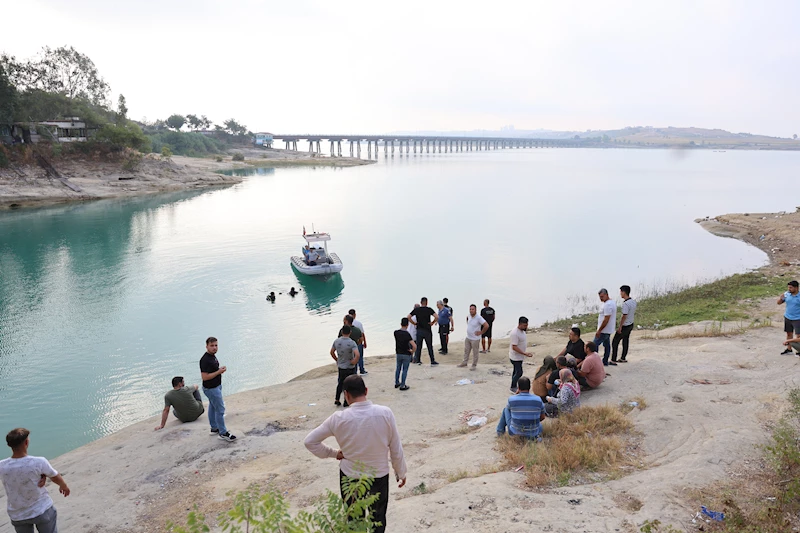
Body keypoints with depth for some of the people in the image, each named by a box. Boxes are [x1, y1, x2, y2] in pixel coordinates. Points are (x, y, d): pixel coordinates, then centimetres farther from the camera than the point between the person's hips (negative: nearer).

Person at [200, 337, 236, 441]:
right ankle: (223, 433, 6)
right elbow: (205, 377, -29)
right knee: (220, 409, -3)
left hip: (216, 386, 10)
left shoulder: (212, 356, 4)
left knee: (213, 407, 21)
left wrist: (220, 369, 2)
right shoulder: (205, 360, -27)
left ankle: (214, 428, 34)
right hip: (211, 388, -10)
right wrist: (219, 372, -25)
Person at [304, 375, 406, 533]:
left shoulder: (338, 419, -19)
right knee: (378, 519, 22)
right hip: (380, 475, 0)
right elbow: (396, 449, -9)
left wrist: (333, 453, 0)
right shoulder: (385, 413, -19)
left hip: (350, 476, 0)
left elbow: (310, 441, -10)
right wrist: (401, 473, 6)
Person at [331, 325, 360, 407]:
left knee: (340, 383, 22)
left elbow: (332, 352, 7)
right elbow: (357, 355, -34)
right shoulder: (352, 343, -23)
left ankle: (337, 400, 25)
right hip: (350, 368, -4)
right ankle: (346, 402, 20)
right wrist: (354, 362, -16)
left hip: (340, 367, 5)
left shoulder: (336, 341, -7)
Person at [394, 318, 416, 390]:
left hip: (398, 353, 5)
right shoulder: (407, 334, -22)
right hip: (406, 354, -5)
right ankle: (402, 386, 10)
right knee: (405, 370, 6)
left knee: (398, 368, 21)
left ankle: (397, 383, 31)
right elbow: (414, 346, -28)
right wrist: (412, 351, -11)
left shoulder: (396, 332, -7)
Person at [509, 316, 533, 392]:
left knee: (516, 371, 17)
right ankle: (513, 388, 8)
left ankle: (514, 387, 29)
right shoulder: (515, 333, -28)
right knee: (519, 372, -5)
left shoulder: (522, 330, 3)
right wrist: (525, 353, -32)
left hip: (519, 356, 9)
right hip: (515, 357, -9)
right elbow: (514, 347, -29)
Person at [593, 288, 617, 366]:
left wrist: (599, 330, -22)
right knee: (607, 345, 15)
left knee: (594, 345, -7)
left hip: (604, 330, -11)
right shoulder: (612, 302, 12)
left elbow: (606, 319, -25)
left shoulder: (607, 305, -23)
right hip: (608, 330, 11)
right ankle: (605, 362, 22)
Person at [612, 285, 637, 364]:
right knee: (625, 341, 20)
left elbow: (624, 316, -25)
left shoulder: (625, 303, -26)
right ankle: (623, 358, 30)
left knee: (615, 342, -1)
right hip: (631, 324, 9)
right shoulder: (633, 301, 2)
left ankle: (613, 360, -1)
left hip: (625, 326, -9)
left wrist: (620, 327, -18)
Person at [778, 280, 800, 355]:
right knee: (789, 333, 15)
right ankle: (789, 349, 27)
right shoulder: (786, 294, -2)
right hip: (787, 318, 5)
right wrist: (781, 298, -15)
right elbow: (779, 303, 5)